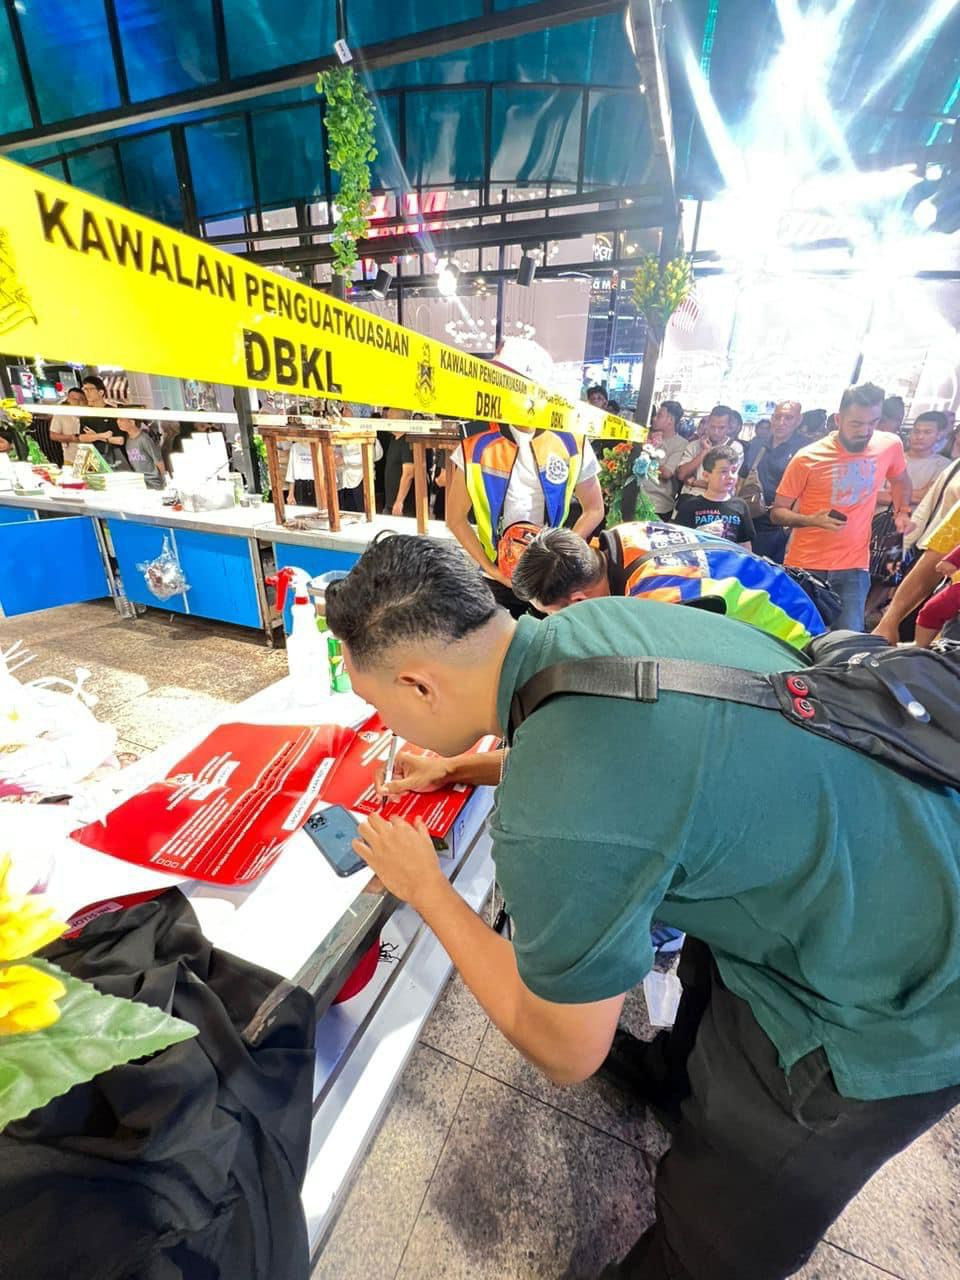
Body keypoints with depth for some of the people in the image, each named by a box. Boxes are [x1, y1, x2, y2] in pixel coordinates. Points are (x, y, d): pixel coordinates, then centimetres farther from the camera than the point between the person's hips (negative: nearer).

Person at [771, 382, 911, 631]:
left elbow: (900, 480, 23)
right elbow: (777, 512, -7)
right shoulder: (807, 458, -12)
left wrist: (902, 512, 8)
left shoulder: (890, 446, 0)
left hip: (854, 567, 3)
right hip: (805, 566, -2)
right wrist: (811, 520, -24)